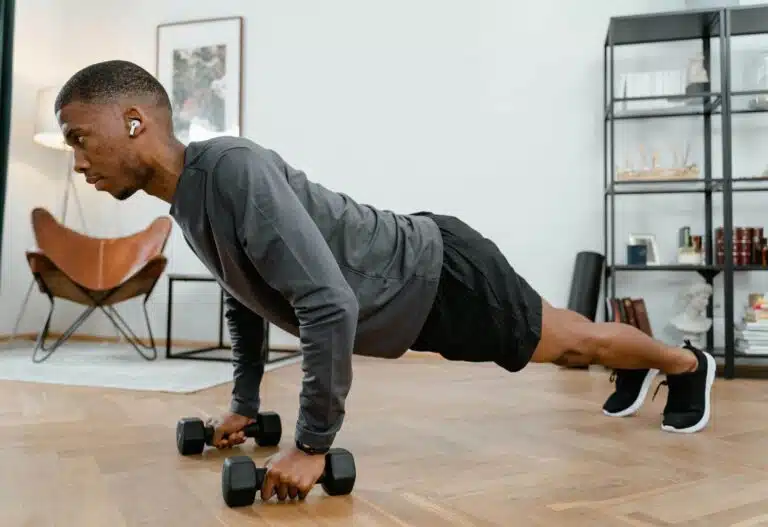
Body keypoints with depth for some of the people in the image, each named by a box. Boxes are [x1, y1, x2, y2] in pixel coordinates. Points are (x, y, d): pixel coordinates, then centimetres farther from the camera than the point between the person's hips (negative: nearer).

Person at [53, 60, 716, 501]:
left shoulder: (233, 170, -32)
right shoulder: (189, 201, -1)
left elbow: (330, 305, -38)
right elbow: (245, 299, 14)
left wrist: (311, 444, -29)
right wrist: (244, 404, 16)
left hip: (443, 276, -8)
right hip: (411, 298, 8)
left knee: (570, 340, 16)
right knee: (560, 345, 30)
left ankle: (688, 363, 46)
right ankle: (634, 370, 59)